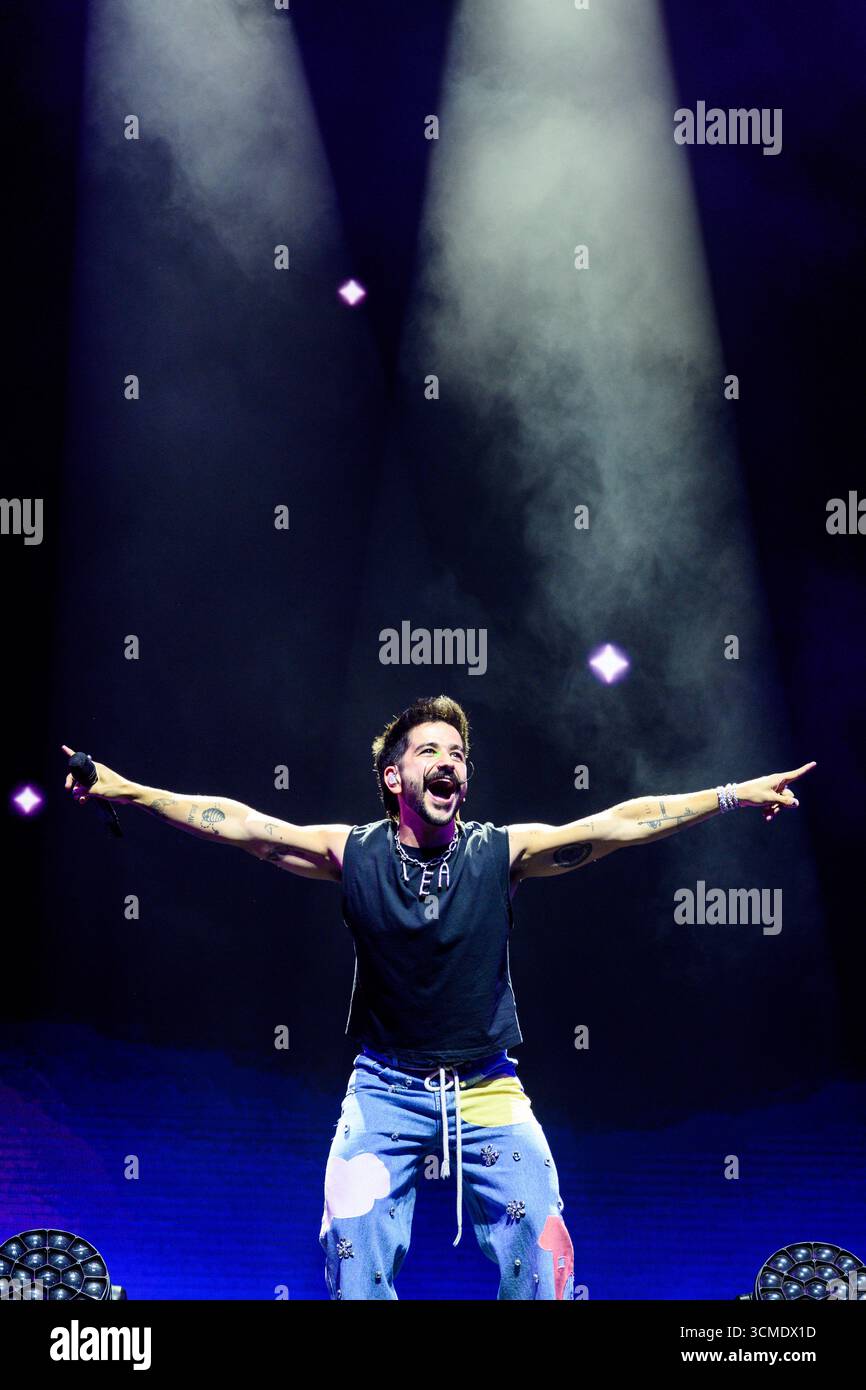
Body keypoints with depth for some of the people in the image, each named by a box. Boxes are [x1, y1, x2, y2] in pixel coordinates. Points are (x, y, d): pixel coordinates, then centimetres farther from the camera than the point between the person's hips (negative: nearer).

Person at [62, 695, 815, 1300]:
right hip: (386, 1090, 0)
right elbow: (239, 825, -9)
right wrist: (128, 790, -15)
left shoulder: (503, 852, -6)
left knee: (541, 1243, -13)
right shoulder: (352, 854, -5)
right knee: (353, 1246, -13)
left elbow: (619, 824, -10)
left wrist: (733, 796, -15)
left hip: (487, 1088, 0)